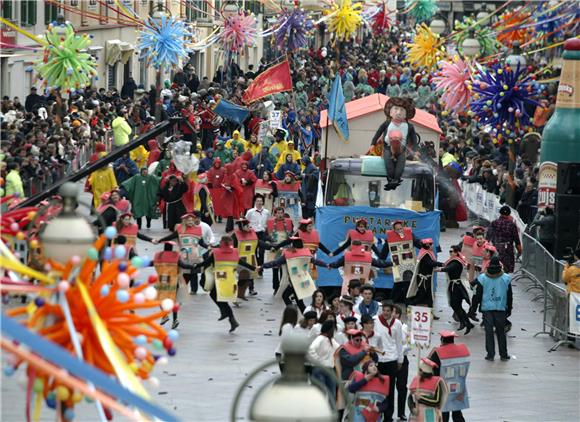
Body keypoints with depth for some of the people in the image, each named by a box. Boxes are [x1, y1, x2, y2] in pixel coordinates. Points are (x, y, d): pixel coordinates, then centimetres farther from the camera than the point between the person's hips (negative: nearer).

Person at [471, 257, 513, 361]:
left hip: (487, 308, -1)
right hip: (501, 309, 1)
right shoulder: (506, 278, -3)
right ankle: (503, 354, 14)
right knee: (501, 332, 10)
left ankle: (490, 354, 3)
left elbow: (478, 295, -1)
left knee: (489, 332, 4)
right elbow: (509, 296, 4)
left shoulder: (482, 278, -6)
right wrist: (509, 309, 13)